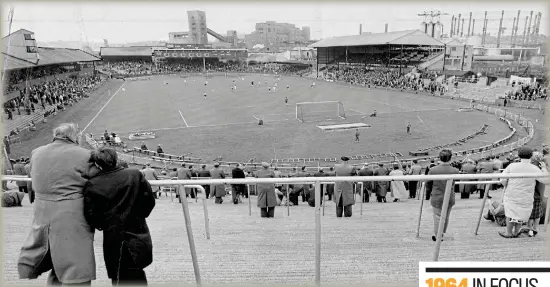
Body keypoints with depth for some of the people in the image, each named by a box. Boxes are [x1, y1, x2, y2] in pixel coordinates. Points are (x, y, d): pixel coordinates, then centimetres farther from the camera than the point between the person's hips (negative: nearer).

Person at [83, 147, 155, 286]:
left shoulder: (92, 185, -7)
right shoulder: (135, 175, -3)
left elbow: (90, 215, -7)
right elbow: (149, 201, -1)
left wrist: (103, 225, 12)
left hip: (114, 240, -3)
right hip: (139, 236, 3)